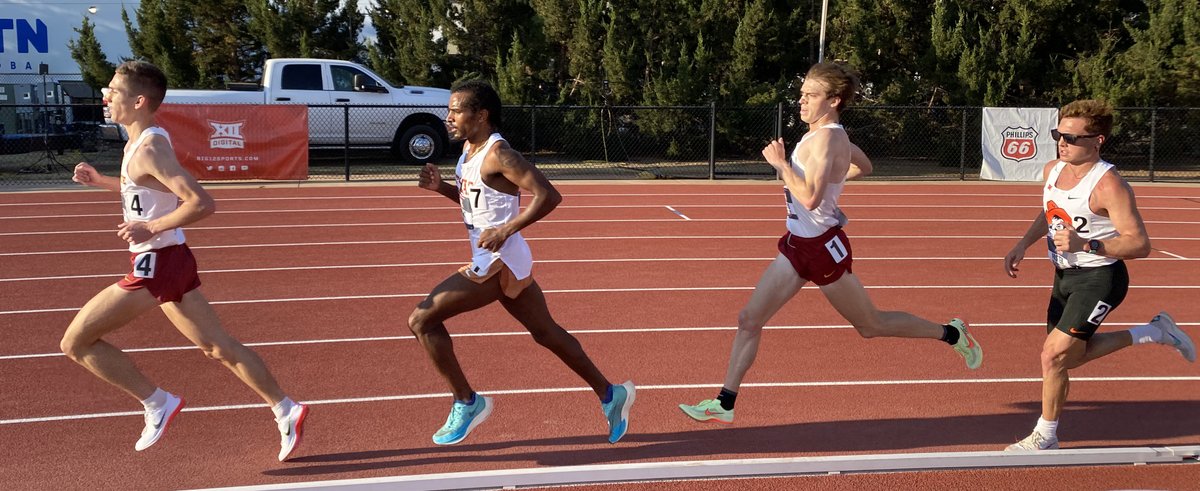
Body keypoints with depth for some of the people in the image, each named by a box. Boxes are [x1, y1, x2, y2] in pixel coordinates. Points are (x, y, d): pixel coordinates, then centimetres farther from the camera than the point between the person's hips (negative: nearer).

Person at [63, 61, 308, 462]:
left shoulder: (148, 150, -19)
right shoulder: (144, 141, 11)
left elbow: (202, 203, -28)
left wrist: (151, 228, -22)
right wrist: (100, 181, 16)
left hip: (156, 264, -10)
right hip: (170, 260, 10)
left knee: (75, 342, 0)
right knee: (218, 347, 13)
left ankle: (157, 404, 6)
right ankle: (286, 411, 15)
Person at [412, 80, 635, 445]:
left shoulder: (498, 154, -19)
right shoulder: (470, 149, 10)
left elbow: (548, 196, -25)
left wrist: (507, 229, -27)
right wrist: (440, 186, 7)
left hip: (499, 264, -10)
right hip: (500, 262, 10)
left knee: (422, 319, -7)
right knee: (546, 333, 18)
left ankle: (466, 402, 5)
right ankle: (610, 395, 27)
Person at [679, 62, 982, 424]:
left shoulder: (825, 139, -21)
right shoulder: (831, 135, 9)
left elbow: (810, 198, -33)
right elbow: (864, 166, 26)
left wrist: (780, 163, -23)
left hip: (822, 247, -9)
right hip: (797, 245, 9)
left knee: (871, 326, 8)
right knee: (749, 319, 2)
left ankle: (951, 334, 30)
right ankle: (724, 404, 7)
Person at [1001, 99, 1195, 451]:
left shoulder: (1108, 186, -23)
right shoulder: (1052, 170, 1)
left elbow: (1140, 244, -24)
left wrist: (1086, 244, -36)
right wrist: (1023, 245, 7)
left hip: (1099, 279, -9)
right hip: (1065, 276, 9)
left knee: (1054, 355, -11)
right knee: (1066, 357, 17)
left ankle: (1045, 438, 10)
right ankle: (1153, 332, 34)